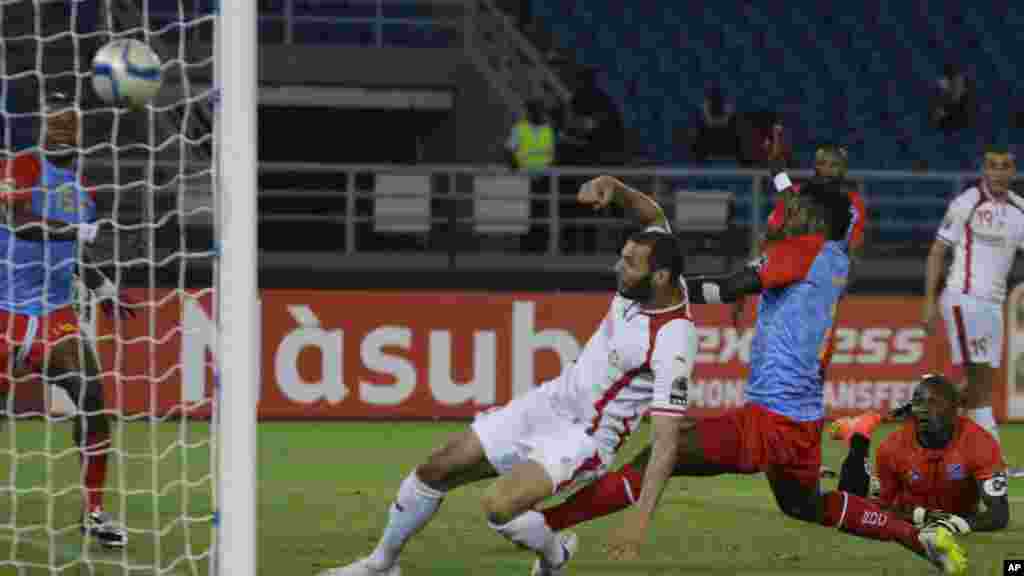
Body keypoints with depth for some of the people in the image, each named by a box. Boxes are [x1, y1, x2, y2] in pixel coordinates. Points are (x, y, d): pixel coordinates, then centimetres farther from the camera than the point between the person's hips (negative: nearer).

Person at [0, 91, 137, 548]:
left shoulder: (82, 188, 13)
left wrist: (103, 289, 23)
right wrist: (79, 230, -36)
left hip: (55, 314, 5)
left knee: (92, 396, -11)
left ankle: (93, 511, -1)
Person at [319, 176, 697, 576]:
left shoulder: (672, 342, -29)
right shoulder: (656, 282, -9)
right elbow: (653, 216, 12)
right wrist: (612, 187, -8)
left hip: (584, 438, -8)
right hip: (550, 402, 8)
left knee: (499, 506, -29)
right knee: (438, 468, 9)